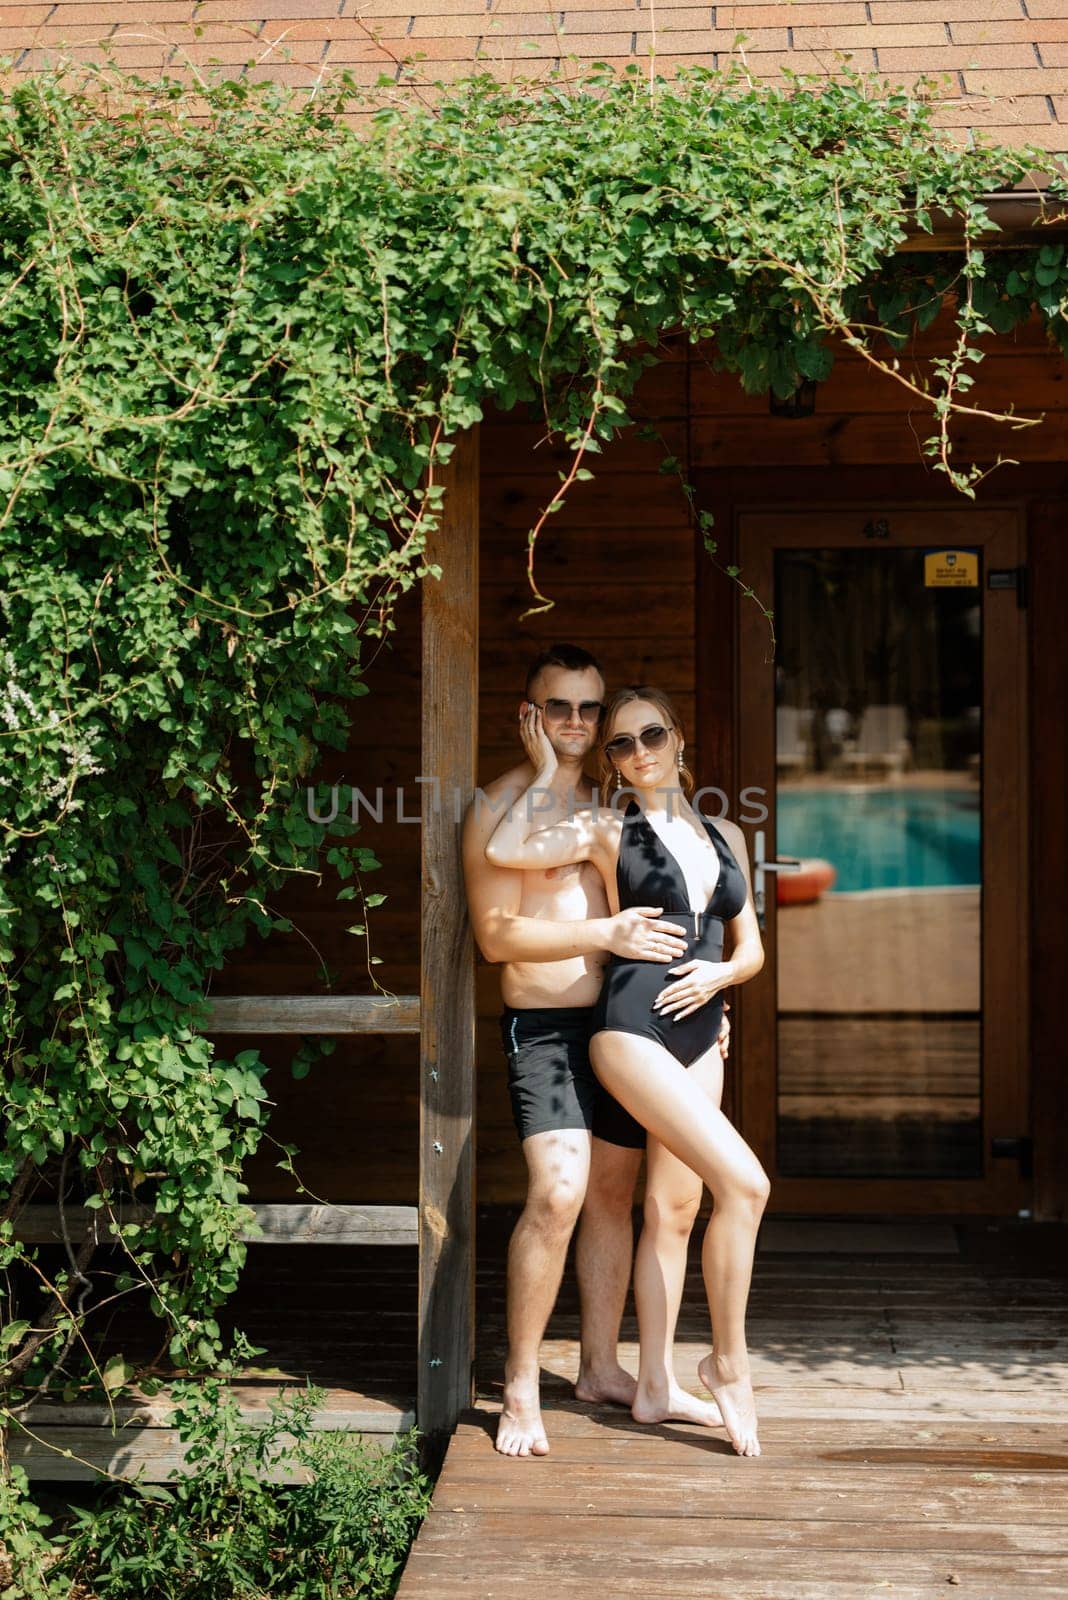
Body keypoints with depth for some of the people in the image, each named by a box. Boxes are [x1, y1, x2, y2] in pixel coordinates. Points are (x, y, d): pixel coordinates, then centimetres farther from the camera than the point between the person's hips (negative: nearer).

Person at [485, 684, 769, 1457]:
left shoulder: (725, 835, 14)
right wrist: (547, 770, -6)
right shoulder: (607, 830, -1)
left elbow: (752, 946, 16)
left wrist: (721, 972, -5)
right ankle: (729, 1362, -2)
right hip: (632, 1030, -6)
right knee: (744, 1182, -16)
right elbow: (502, 850, -15)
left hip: (698, 1036, 6)